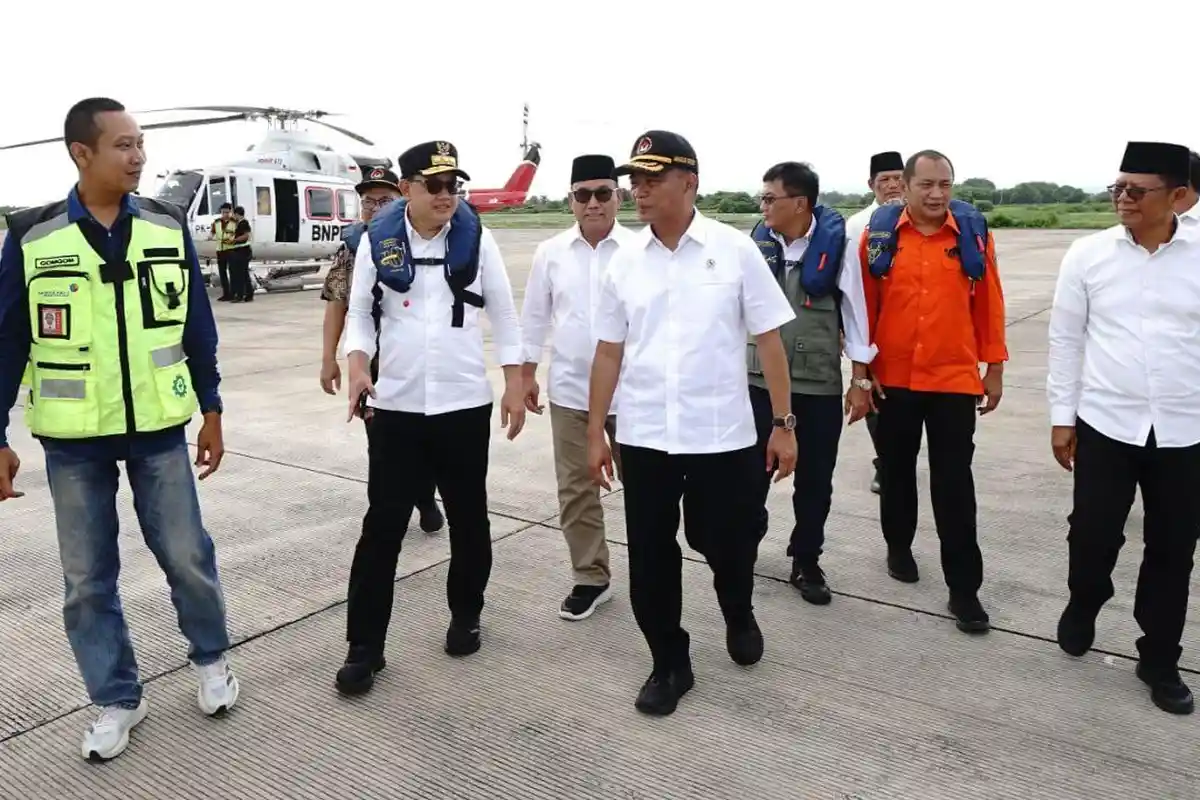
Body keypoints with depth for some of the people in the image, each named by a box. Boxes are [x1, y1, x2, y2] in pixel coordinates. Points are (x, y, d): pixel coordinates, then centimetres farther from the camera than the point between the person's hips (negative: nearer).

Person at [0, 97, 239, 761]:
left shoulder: (168, 227, -1)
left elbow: (197, 327, 5)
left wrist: (211, 411, 6)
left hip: (158, 428, 1)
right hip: (72, 438, 0)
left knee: (187, 554, 7)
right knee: (88, 577, 9)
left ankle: (211, 657, 33)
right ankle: (117, 699, 27)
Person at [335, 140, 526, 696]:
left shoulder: (476, 238, -1)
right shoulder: (377, 240, -2)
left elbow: (504, 315, 3)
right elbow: (360, 313, 3)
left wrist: (515, 386, -1)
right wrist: (358, 364, -15)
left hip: (465, 404, 1)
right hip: (395, 406, 0)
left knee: (468, 518, 13)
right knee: (382, 525, 2)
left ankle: (465, 617, 35)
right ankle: (364, 646, 14)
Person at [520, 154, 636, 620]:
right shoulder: (551, 253, 3)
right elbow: (535, 317, 9)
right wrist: (526, 375, 8)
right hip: (570, 390, 3)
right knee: (576, 489, 9)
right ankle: (591, 578, 24)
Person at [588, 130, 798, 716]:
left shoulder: (734, 249, -4)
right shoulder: (625, 261, 4)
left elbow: (768, 339, -1)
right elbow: (609, 351, 9)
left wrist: (784, 423, -3)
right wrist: (596, 431, 8)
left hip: (724, 435, -2)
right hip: (644, 438, 3)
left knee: (730, 547, 10)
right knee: (649, 560, 7)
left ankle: (739, 618, 43)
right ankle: (669, 665, 27)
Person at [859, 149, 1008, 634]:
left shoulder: (974, 232, -2)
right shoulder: (878, 233, -3)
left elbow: (989, 303, 3)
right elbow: (864, 304, 0)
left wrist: (994, 369, 4)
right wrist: (863, 367, -1)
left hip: (955, 378, -1)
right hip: (893, 378, 1)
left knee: (954, 485, 2)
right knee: (896, 471, 17)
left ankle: (963, 586, 11)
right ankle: (899, 547, 40)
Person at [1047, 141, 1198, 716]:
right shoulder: (1088, 254, -3)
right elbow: (1065, 338, 1)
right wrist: (1061, 416, 0)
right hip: (1105, 424, 0)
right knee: (1093, 533, 6)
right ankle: (1082, 607, 38)